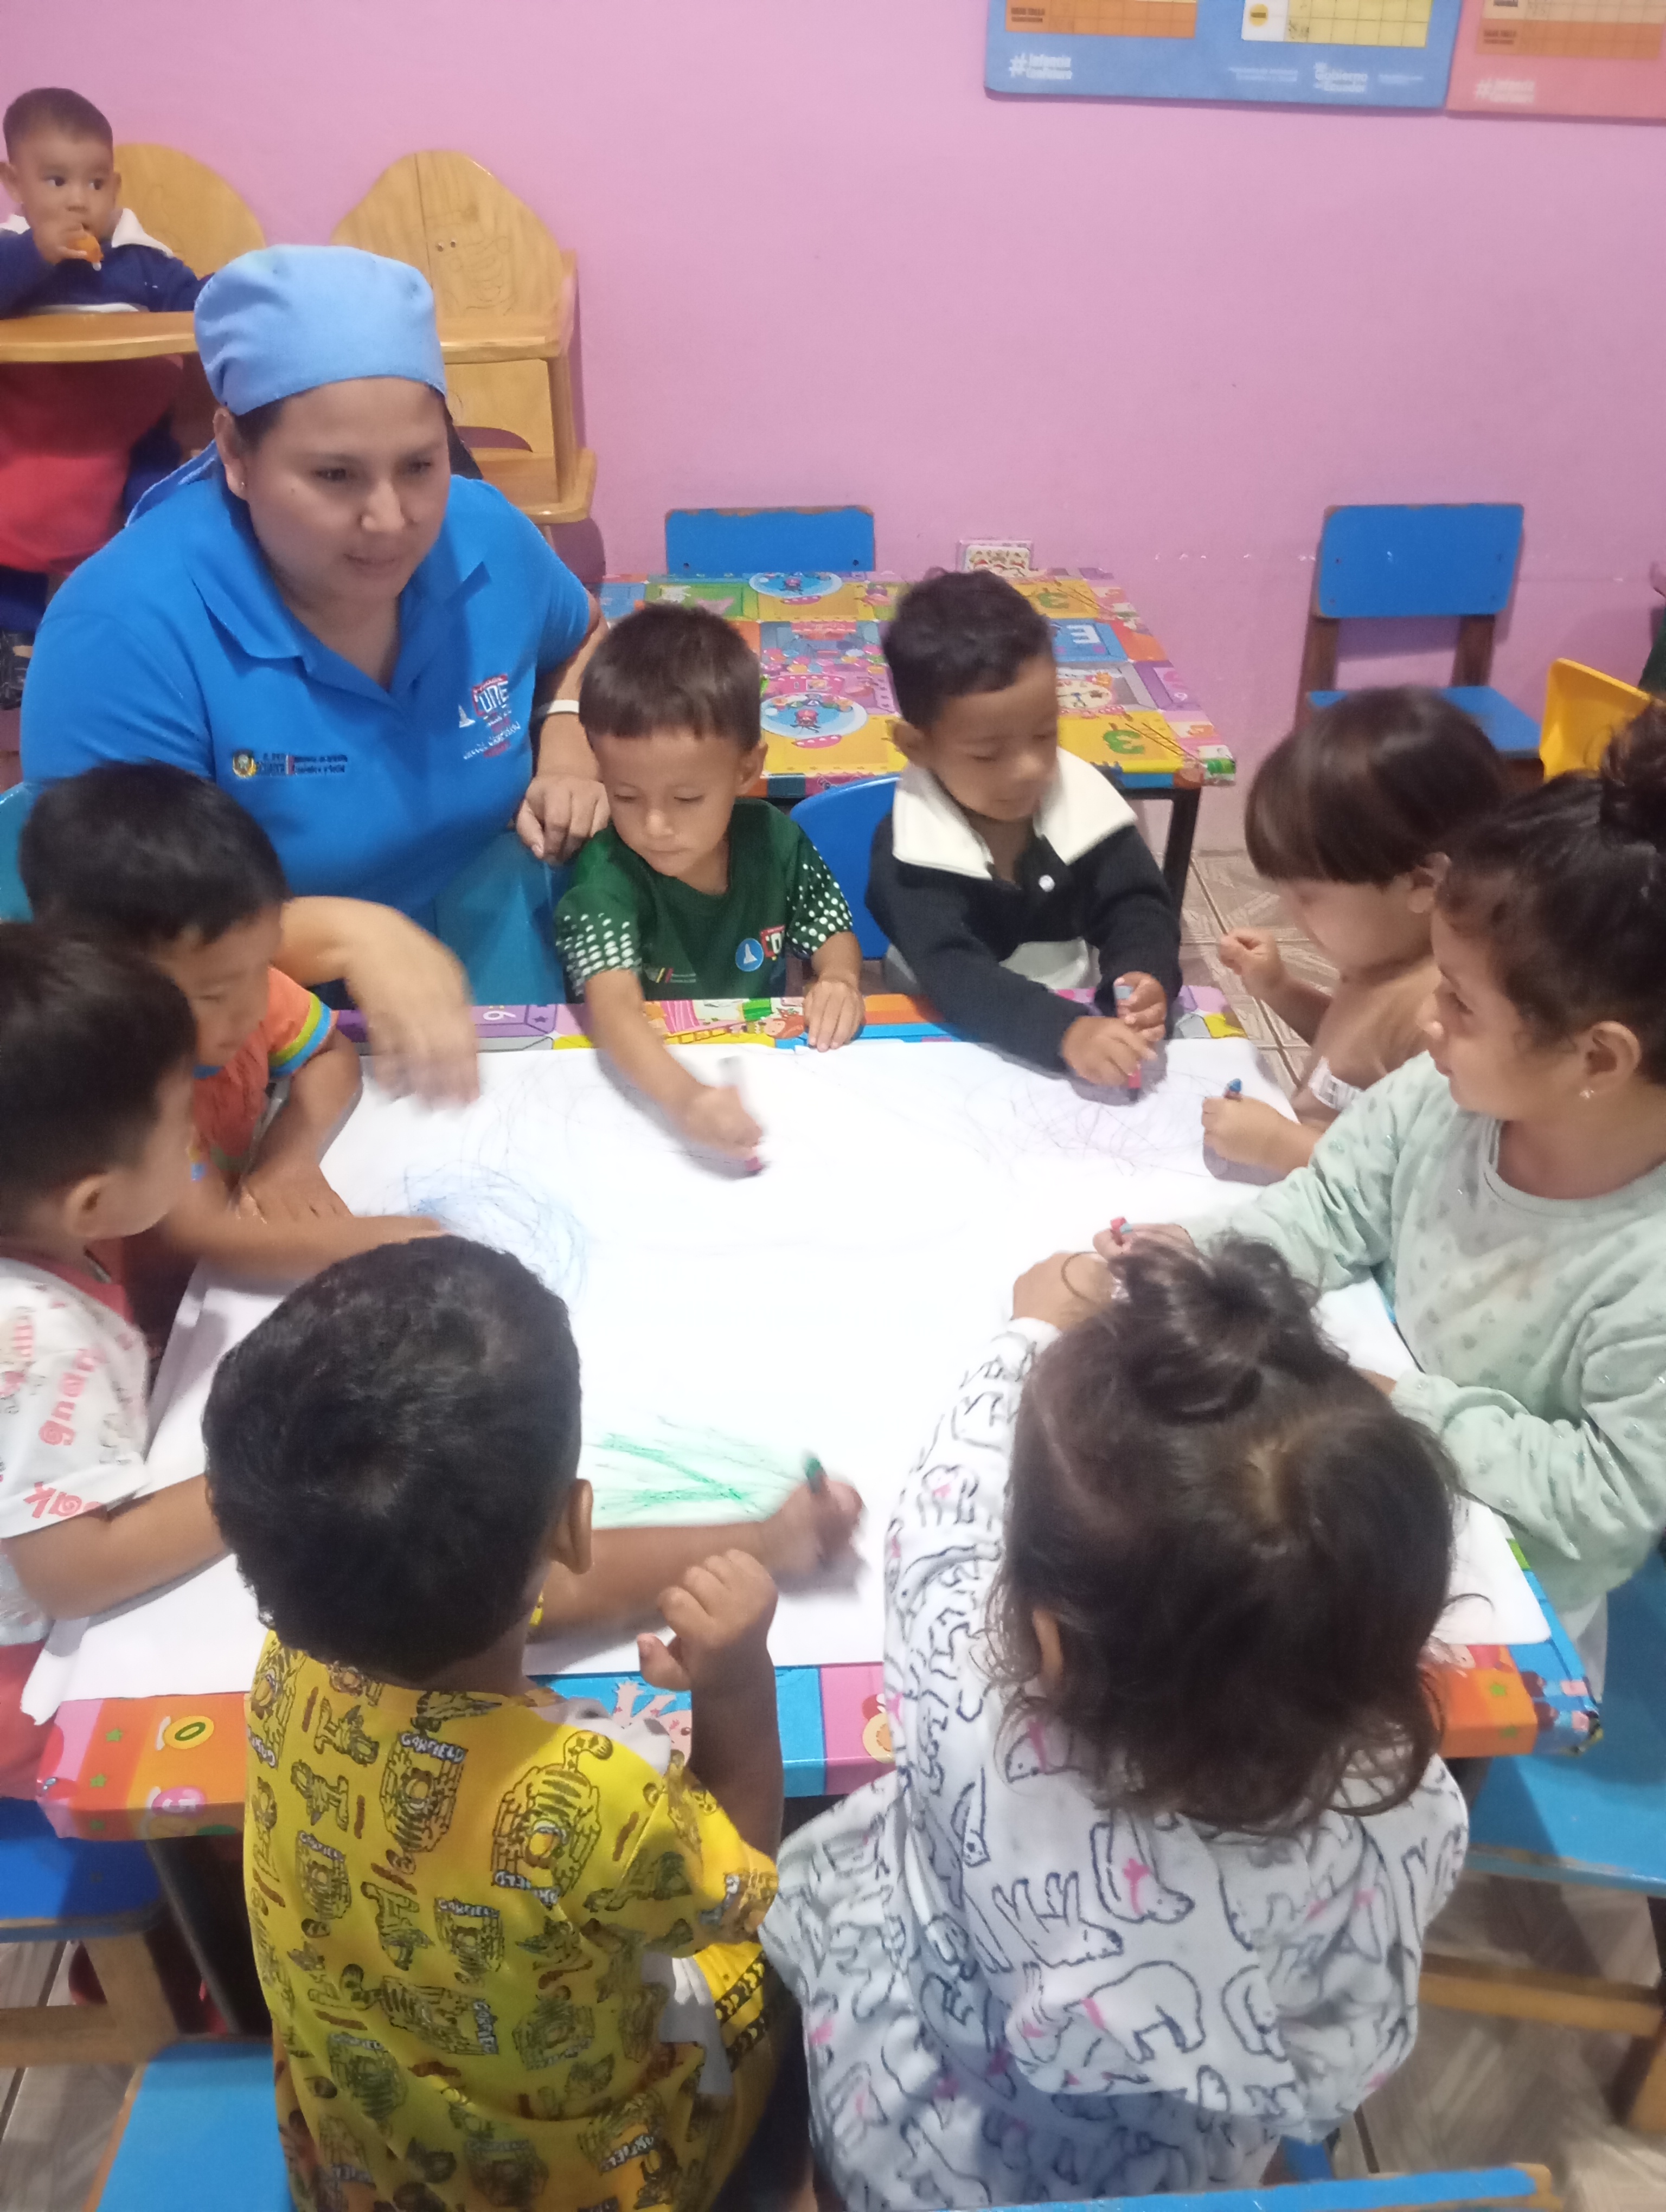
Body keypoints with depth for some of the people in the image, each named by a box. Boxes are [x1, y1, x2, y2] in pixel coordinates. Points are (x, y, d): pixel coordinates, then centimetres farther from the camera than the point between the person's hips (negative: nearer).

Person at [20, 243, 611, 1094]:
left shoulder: (484, 534, -5)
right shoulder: (124, 629, -22)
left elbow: (582, 640, 19)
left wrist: (568, 745, -2)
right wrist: (347, 934, -34)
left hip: (513, 984, 4)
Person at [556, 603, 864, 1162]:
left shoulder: (774, 840, -8)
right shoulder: (604, 879, -20)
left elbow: (832, 931, 8)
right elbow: (614, 1006, -35)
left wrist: (841, 980, -16)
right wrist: (684, 1096, -53)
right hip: (643, 1082, -5)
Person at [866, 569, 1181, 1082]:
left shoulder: (1083, 799, -6)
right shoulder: (911, 849, -17)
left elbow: (1136, 906, -3)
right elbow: (952, 975, -28)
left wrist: (1146, 977, -26)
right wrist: (1063, 1032, -43)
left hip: (1082, 1019, 5)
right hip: (958, 1042, -4)